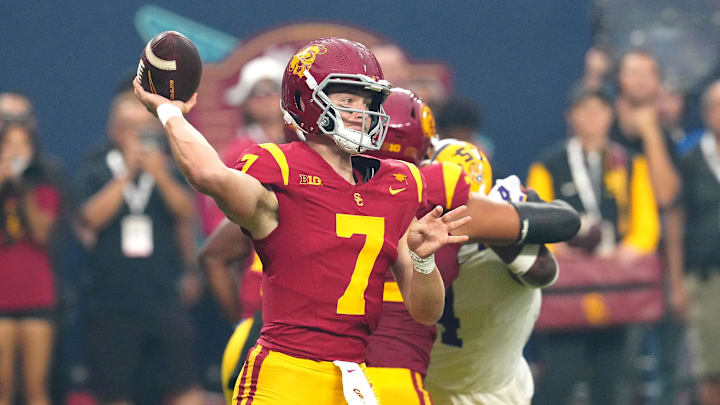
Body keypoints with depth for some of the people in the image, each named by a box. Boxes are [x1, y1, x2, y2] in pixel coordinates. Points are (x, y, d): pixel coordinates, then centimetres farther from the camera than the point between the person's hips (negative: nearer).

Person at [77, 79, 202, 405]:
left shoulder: (168, 165, 6)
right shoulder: (96, 168, 3)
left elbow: (187, 213, -6)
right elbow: (91, 218, -11)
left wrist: (162, 177, -20)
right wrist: (127, 175, -14)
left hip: (163, 297, 1)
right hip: (111, 301, -1)